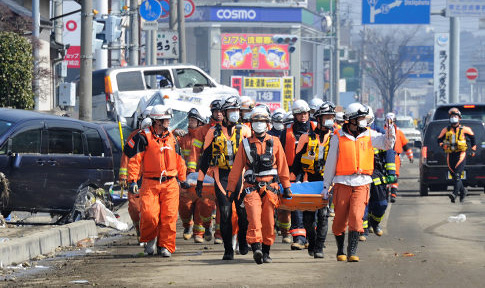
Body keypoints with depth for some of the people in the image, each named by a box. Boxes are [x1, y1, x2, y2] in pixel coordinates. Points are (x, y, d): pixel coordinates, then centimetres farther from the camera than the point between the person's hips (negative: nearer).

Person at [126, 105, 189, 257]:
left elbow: (179, 161, 24)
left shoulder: (171, 138, 14)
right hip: (150, 183, -4)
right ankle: (149, 239, 12)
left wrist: (182, 180, 28)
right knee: (148, 214, -13)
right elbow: (134, 160, -5)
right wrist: (132, 180, -12)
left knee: (169, 216, -3)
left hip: (170, 183, 4)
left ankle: (165, 246, 5)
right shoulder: (144, 137, -2)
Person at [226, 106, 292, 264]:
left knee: (268, 222, 4)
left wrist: (286, 187, 10)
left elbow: (282, 166, 12)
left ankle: (265, 252, 15)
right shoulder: (246, 144, 8)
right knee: (254, 218, -18)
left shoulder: (275, 142, 9)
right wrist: (231, 189, 10)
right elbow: (236, 168, 11)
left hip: (270, 188, 1)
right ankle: (256, 248, -29)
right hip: (252, 188, -1)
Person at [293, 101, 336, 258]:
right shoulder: (307, 138, 7)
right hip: (309, 181, 1)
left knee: (323, 214, -11)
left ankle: (319, 248, -6)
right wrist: (299, 179, 1)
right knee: (308, 217, 2)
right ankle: (312, 244, 22)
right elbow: (297, 161, 11)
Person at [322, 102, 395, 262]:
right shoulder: (338, 137, 3)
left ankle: (352, 252, -9)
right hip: (342, 183, 0)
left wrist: (390, 128, -16)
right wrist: (326, 186, 9)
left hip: (362, 183, 0)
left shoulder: (368, 135, 8)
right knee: (340, 220, 3)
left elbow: (387, 144, -1)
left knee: (356, 217, -13)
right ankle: (340, 251, 22)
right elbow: (331, 162, 8)